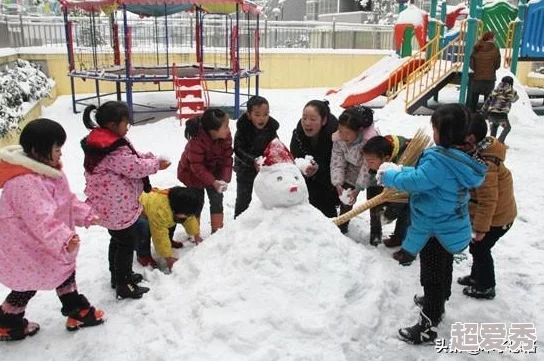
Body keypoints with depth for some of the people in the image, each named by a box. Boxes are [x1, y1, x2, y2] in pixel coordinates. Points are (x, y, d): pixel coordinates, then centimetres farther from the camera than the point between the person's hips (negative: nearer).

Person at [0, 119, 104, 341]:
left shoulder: (45, 168, 0)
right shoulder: (24, 182, -34)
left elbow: (66, 199, 10)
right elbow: (42, 219, -41)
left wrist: (86, 215, 7)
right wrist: (63, 240, -48)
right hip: (27, 248, -9)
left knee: (65, 272, 19)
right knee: (27, 286, 12)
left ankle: (78, 312, 35)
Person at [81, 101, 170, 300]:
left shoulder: (102, 142, 6)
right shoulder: (115, 149, -28)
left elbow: (130, 157, 13)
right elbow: (134, 167, -23)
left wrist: (150, 157, 1)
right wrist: (156, 164, -7)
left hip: (111, 204, 11)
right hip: (117, 206, -11)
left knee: (118, 240, 25)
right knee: (127, 243, 4)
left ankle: (118, 275, 42)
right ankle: (124, 285, 17)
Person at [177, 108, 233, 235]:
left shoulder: (226, 137, -21)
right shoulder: (197, 141, -38)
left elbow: (227, 159, -17)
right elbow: (197, 166, -34)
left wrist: (225, 179, -29)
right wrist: (213, 182, -40)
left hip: (213, 172, 5)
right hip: (192, 173, -5)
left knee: (217, 201, 1)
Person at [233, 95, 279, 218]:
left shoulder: (271, 126, -14)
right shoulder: (243, 127, -23)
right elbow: (238, 150, -27)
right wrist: (252, 161, -42)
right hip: (245, 167, -3)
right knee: (244, 198, 4)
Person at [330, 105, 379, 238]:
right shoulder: (338, 138, -25)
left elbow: (368, 166, -37)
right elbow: (337, 161, -20)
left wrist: (358, 188, -38)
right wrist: (338, 183, -30)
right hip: (353, 172, 4)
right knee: (345, 197, 8)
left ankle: (376, 231, 22)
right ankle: (342, 226, 28)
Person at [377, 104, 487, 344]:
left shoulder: (440, 160, -32)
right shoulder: (460, 157, -1)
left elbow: (414, 182, -28)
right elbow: (425, 174, 7)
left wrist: (388, 175, -11)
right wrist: (400, 170, 1)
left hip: (435, 231, -9)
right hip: (451, 228, 10)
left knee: (432, 277, 5)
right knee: (444, 270, 28)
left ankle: (428, 327, 20)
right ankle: (436, 304, 52)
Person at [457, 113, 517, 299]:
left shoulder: (484, 163, -34)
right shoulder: (480, 152, -3)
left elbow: (488, 200, -29)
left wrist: (481, 227, -22)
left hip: (496, 217, -9)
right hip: (497, 212, 9)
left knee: (480, 248, 8)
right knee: (476, 246, 22)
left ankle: (485, 288, 27)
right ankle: (477, 276, 43)